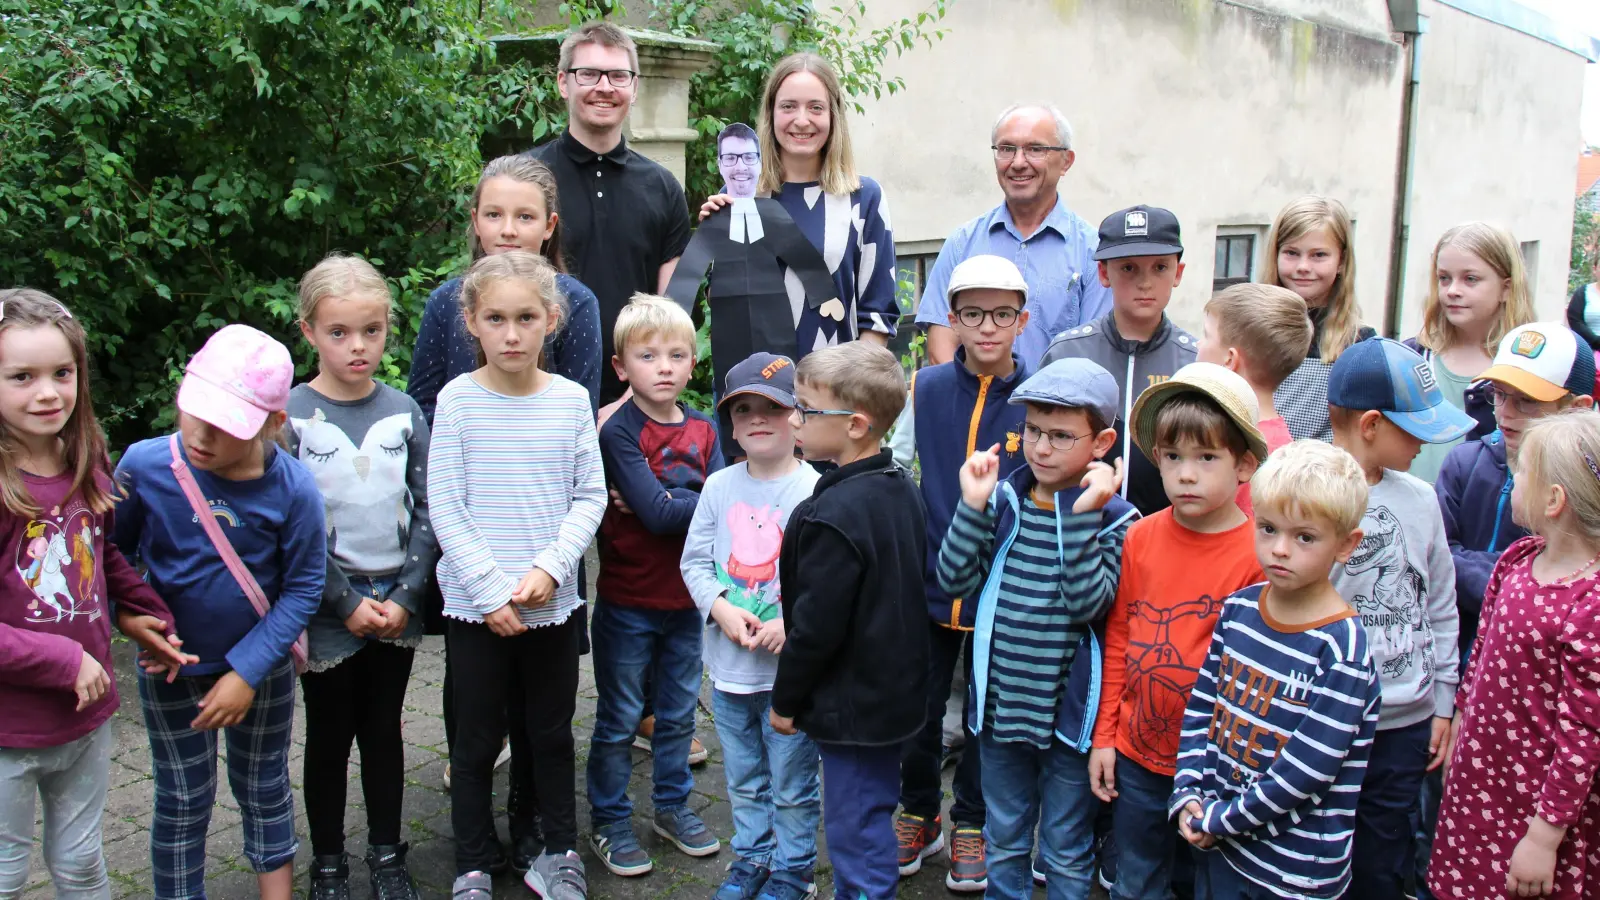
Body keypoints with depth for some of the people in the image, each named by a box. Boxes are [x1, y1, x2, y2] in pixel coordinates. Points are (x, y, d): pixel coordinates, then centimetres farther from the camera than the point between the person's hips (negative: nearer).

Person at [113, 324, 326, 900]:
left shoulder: (293, 489, -21)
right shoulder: (145, 465, -19)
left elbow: (303, 590, -14)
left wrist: (248, 671, -17)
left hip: (262, 667, 0)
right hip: (172, 668, 0)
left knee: (263, 788, 18)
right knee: (183, 800, 13)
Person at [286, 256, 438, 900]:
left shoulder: (404, 412, 1)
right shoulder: (289, 416, -8)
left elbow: (425, 511, 2)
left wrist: (405, 596, -8)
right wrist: (347, 603, -13)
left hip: (396, 607, 2)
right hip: (327, 613, -2)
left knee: (384, 731, 14)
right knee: (329, 737, 11)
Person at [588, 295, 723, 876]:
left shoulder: (703, 431, 3)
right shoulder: (619, 432, -14)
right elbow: (656, 514, -24)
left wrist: (663, 501, -21)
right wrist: (698, 498, -12)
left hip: (685, 599, 5)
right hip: (628, 603, -5)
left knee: (679, 713, 18)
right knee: (618, 719, 8)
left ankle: (672, 805, 35)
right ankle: (609, 822, 22)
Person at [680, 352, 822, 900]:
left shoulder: (814, 490, -13)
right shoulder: (719, 487, 2)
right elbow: (695, 560, 5)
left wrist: (794, 621, -24)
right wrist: (721, 608, -11)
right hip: (729, 664, 5)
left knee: (792, 782, 10)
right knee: (743, 777, 21)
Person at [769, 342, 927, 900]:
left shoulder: (834, 514, -25)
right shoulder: (901, 488, 3)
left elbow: (817, 626, -22)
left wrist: (786, 699, -7)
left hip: (850, 707, -9)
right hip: (896, 693, 9)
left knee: (856, 833, 3)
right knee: (870, 817, 22)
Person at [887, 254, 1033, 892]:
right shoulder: (926, 388, -2)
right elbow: (893, 470, 7)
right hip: (930, 582, 1)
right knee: (919, 708, 12)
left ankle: (971, 824, 34)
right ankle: (918, 814, 35)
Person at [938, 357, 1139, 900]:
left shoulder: (1112, 518, -10)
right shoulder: (1002, 502, -2)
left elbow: (1088, 603, -23)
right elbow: (954, 581, -8)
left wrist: (1081, 516, -28)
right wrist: (973, 506, -17)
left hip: (1068, 713, -3)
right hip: (999, 707, 3)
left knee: (1066, 854, 14)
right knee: (1004, 842, 21)